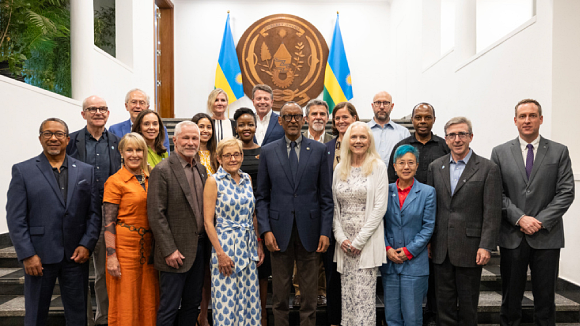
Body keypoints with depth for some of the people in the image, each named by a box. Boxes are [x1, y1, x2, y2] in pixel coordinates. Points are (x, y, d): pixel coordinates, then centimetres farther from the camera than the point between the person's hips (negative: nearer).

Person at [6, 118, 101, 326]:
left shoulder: (86, 171, 6)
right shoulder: (22, 171, 0)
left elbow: (94, 212, 4)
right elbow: (15, 218, -4)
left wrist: (87, 245, -6)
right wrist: (27, 255, -10)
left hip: (77, 255, 2)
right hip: (39, 257, -1)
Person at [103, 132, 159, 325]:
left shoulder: (150, 178, 9)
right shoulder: (115, 181, -7)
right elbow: (108, 223, -10)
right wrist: (111, 255, -16)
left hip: (148, 247, 5)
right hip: (125, 246, -5)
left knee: (148, 301, 13)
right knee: (125, 304, 5)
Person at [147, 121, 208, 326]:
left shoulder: (202, 169, 10)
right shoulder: (162, 170, -12)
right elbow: (156, 215, -15)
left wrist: (206, 242, 7)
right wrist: (169, 251, -16)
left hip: (199, 247, 7)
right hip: (176, 251, -6)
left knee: (192, 303, 17)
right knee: (169, 308, 6)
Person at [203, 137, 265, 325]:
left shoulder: (247, 179, 8)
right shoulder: (214, 181, -7)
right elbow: (208, 221, -10)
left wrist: (259, 245, 7)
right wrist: (220, 253, -14)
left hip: (248, 246, 5)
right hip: (226, 245, -5)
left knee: (249, 298, 10)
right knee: (226, 299, 2)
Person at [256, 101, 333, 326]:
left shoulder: (318, 150, 3)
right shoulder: (268, 151, 4)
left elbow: (326, 195, 2)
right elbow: (262, 196, 4)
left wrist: (325, 231, -4)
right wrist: (266, 230, -5)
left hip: (309, 231, 0)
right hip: (279, 231, 0)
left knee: (309, 292, 11)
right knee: (279, 293, 12)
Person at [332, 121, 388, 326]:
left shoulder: (378, 167, -2)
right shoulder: (340, 169, 10)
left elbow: (380, 207, -8)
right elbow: (334, 206, 10)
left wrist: (359, 240, -11)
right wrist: (340, 237, -2)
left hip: (367, 242, -4)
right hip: (344, 242, 4)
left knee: (364, 296, -2)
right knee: (347, 295, 10)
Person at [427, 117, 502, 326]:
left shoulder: (488, 169, -3)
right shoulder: (435, 167, 7)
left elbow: (492, 212, -7)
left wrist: (486, 246, -13)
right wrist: (427, 241, 6)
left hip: (470, 249, -3)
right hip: (441, 249, 3)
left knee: (468, 303, 11)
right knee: (444, 302, 12)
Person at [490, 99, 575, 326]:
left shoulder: (559, 152, 4)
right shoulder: (500, 153, 3)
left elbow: (566, 193, -2)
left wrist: (540, 221, -11)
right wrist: (520, 218, -12)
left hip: (547, 237, 0)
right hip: (512, 237, 0)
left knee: (545, 299, 9)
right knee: (510, 298, 11)